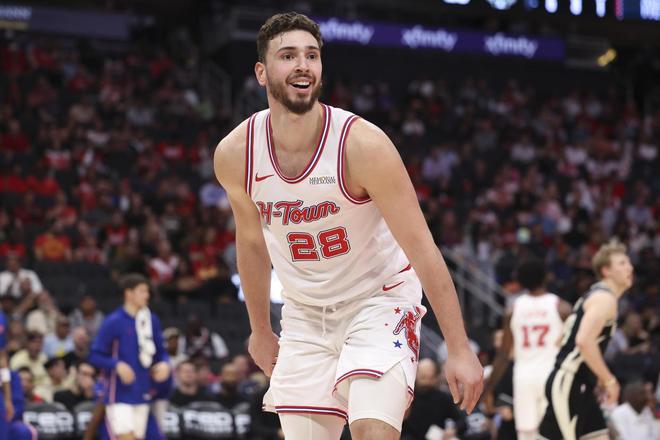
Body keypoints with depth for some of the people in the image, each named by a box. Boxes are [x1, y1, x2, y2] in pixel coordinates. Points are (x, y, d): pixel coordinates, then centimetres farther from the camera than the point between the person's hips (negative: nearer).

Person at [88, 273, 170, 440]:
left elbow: (160, 351, 18)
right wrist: (117, 365, -23)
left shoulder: (152, 320, 7)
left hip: (142, 395, 6)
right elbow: (95, 355, -8)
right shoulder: (114, 322, -10)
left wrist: (163, 363, -4)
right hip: (120, 394, -6)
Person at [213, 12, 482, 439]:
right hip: (304, 314, 4)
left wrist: (460, 349, -22)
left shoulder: (362, 143, -23)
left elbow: (422, 247, -20)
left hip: (379, 300, -4)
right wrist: (261, 331, 18)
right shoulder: (234, 154, -10)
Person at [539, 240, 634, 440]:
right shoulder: (605, 298, -13)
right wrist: (609, 380, -19)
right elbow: (584, 341, -27)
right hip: (567, 384, -10)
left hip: (579, 385, 10)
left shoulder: (596, 296, 18)